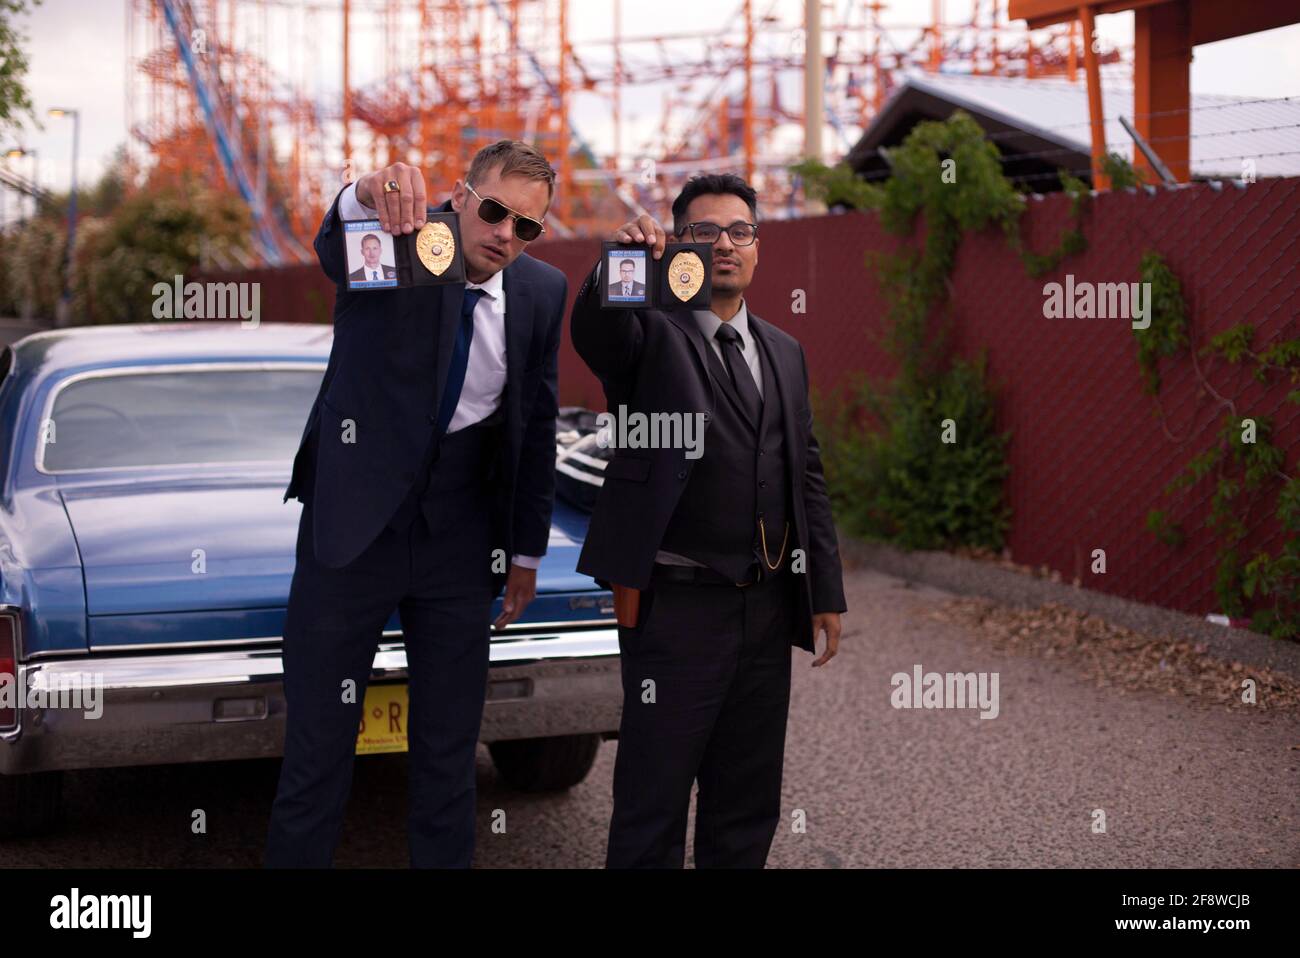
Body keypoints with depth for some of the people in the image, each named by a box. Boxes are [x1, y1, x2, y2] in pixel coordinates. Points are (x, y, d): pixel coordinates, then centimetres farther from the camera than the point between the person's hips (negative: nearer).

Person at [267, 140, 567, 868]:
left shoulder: (542, 292, 1)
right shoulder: (395, 249, -10)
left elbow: (536, 423, 9)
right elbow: (334, 248, -35)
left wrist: (528, 548, 11)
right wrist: (366, 199, -58)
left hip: (459, 534, 3)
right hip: (354, 523, -3)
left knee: (450, 741, 11)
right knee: (319, 736, 2)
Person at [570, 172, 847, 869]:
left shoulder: (784, 353, 15)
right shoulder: (650, 331, -3)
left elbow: (807, 477, 16)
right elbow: (595, 331, -27)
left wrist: (826, 592, 12)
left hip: (767, 608, 6)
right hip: (677, 607, -6)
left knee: (749, 808, 14)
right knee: (653, 803, 0)